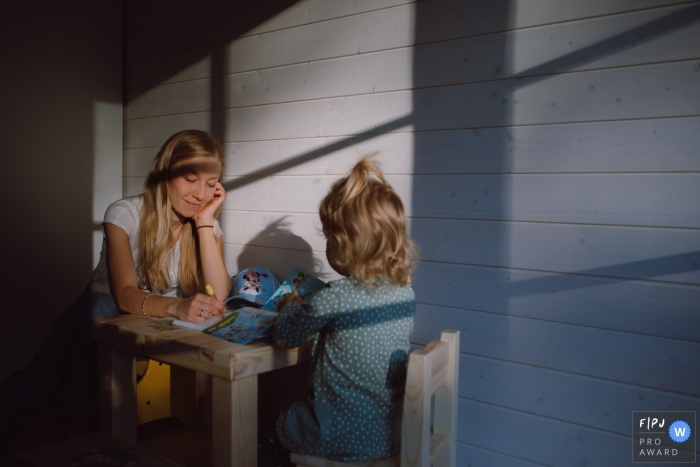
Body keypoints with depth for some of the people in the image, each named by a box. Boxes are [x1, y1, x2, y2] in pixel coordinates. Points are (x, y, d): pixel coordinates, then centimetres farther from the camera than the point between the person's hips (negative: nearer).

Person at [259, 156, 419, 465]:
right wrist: (309, 305, 13)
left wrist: (292, 305, 12)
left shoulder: (334, 298, -23)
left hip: (346, 439, -6)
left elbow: (286, 336, -7)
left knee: (266, 437, 22)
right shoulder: (405, 293, -5)